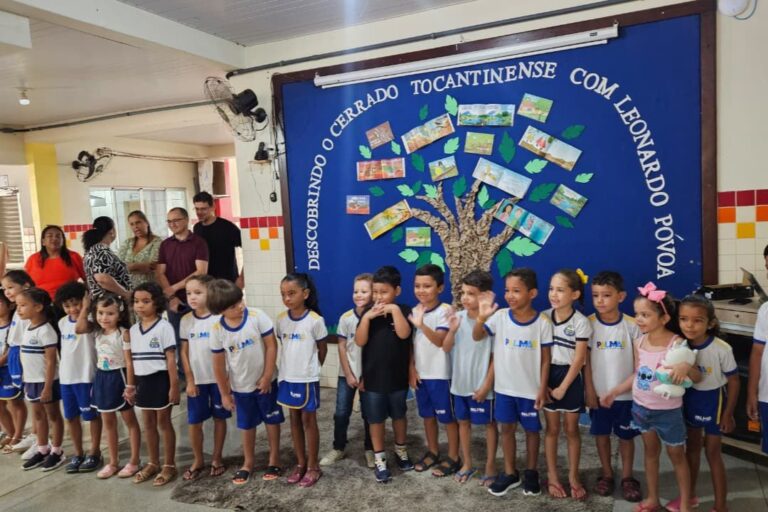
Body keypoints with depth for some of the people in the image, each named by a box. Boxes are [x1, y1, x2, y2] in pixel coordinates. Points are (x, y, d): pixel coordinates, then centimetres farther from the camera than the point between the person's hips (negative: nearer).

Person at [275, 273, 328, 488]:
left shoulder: (315, 320, -15)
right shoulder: (281, 320, -2)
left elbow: (322, 349, -4)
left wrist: (311, 368, 5)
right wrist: (293, 365, 7)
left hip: (307, 379, -5)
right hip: (287, 377, 5)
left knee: (308, 420, 6)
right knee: (294, 419, 14)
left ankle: (313, 466, 19)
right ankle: (301, 463, 29)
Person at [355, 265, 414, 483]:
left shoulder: (403, 311, -8)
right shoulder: (368, 313, -2)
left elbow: (404, 334, -24)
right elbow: (359, 341, -10)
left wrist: (394, 310, -25)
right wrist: (367, 317, -21)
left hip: (397, 376, 0)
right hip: (373, 377, 1)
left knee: (399, 416, 18)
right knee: (376, 419, 9)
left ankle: (401, 451, 39)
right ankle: (379, 460, 23)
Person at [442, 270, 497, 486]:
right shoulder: (457, 318, -3)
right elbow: (446, 349, 0)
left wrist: (486, 385, -12)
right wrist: (452, 331, -19)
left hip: (481, 384, -5)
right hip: (460, 382, 5)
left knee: (489, 423, 12)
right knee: (463, 421, 17)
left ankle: (490, 466, 28)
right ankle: (467, 464, 34)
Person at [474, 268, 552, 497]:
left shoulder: (542, 322, -12)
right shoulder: (500, 316, -8)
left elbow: (546, 358, -6)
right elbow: (476, 337, -11)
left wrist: (542, 389, -7)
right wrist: (481, 317, -30)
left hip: (531, 389, -2)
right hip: (504, 387, 2)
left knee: (531, 430, 15)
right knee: (507, 428, 14)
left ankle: (531, 473, 35)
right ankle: (510, 473, 31)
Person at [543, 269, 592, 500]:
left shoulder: (581, 322, -12)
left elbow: (579, 359, -12)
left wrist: (563, 387, -11)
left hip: (570, 378, -2)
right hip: (548, 375, 2)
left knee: (571, 429, 11)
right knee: (552, 429, 11)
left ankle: (573, 475, 26)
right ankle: (552, 475, 23)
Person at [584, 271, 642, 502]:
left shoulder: (631, 325, -10)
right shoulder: (589, 324, -8)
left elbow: (639, 363, -6)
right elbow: (585, 360, -4)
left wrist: (616, 390, -12)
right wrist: (590, 391, -6)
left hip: (625, 394, -1)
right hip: (598, 393, 1)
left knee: (626, 436, 12)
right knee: (601, 433, 13)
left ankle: (627, 477, 29)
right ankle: (606, 474, 31)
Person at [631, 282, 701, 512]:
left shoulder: (676, 343, -20)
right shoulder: (639, 342, -5)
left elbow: (697, 378, -18)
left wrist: (686, 367, -39)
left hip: (668, 411, -4)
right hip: (641, 407, 5)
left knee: (676, 456, 13)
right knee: (651, 452, 19)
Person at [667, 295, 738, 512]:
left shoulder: (721, 349, -25)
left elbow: (733, 381, -12)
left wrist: (728, 414, -8)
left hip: (713, 401, -4)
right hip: (689, 399, 4)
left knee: (712, 453, 7)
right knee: (692, 447, 19)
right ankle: (690, 495, 37)